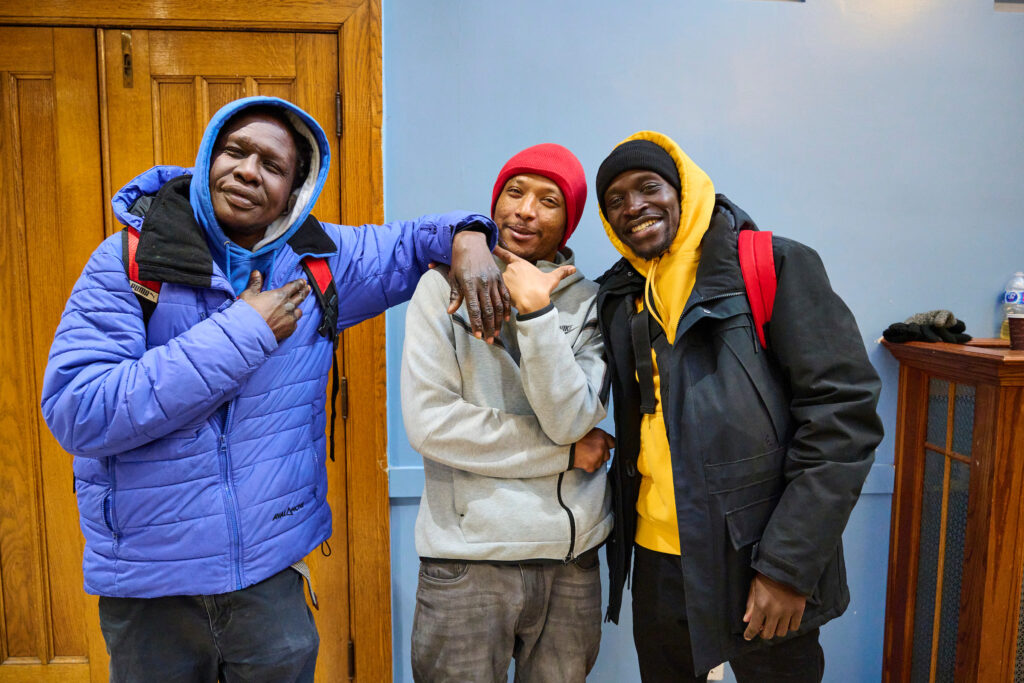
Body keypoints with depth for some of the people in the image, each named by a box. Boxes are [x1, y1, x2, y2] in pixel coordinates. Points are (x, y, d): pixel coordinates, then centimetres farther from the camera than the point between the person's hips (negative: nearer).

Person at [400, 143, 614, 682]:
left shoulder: (586, 302, 3)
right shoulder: (445, 286, -2)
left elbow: (572, 420, -10)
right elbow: (428, 420, -13)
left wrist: (535, 313, -19)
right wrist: (567, 453, -9)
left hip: (572, 555, 3)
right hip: (469, 556, -2)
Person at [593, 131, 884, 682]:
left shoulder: (773, 265, -8)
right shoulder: (618, 295, 7)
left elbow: (843, 411, -12)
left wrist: (790, 565, -16)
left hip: (760, 570, -4)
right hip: (658, 564, 5)